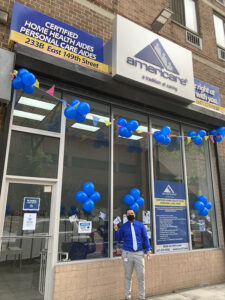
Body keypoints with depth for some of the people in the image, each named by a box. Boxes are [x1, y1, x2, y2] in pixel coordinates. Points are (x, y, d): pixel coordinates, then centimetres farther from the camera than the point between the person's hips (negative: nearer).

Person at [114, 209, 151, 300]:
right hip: (127, 253, 0)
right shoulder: (123, 226, 4)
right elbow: (119, 239, 9)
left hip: (139, 253, 0)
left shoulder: (140, 225, 4)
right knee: (128, 276, 9)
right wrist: (116, 230, -5)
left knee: (141, 276, 5)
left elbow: (145, 237, 7)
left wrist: (148, 249, -1)